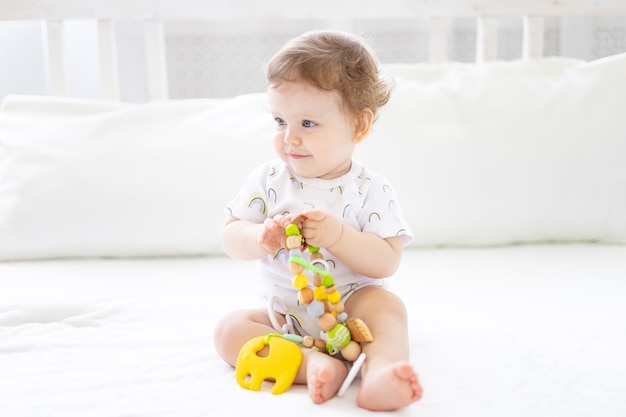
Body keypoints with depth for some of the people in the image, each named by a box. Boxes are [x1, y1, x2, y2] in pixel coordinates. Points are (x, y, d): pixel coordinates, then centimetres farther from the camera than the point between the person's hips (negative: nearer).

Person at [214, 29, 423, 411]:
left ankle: (379, 373, -49)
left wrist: (337, 235, -29)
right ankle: (313, 363, -37)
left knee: (387, 304, -29)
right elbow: (231, 237, -2)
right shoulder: (269, 179, -2)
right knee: (230, 330, -20)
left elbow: (387, 262, -14)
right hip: (283, 312, 2)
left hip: (349, 306, -2)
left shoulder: (372, 190, -9)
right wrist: (262, 237, -26)